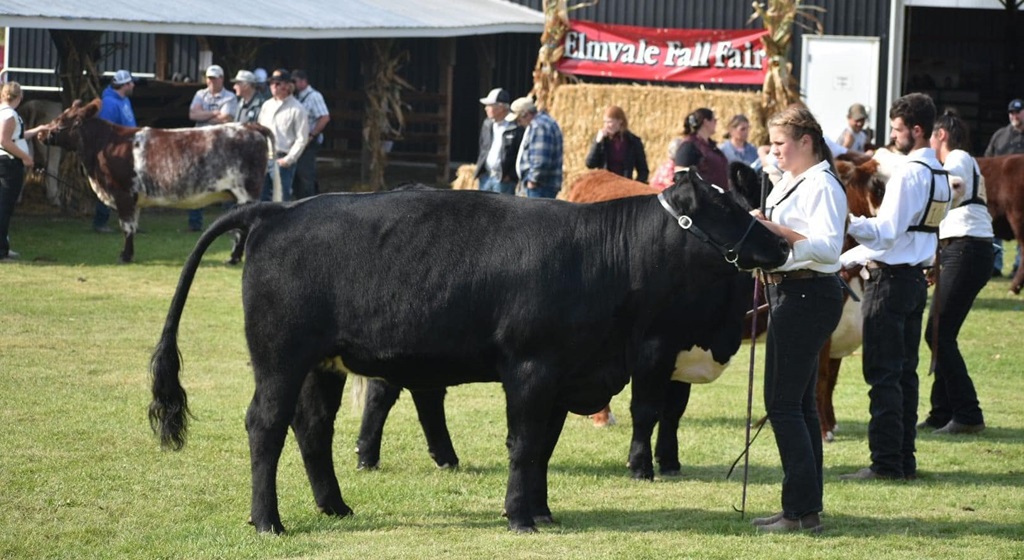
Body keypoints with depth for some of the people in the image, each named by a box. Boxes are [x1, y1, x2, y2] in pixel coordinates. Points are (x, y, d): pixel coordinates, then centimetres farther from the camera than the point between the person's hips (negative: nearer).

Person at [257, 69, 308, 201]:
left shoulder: (297, 109, -4)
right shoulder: (267, 106, 14)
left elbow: (301, 139, -6)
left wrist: (288, 160, -13)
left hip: (282, 160, -6)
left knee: (281, 199, -6)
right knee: (261, 197, 7)